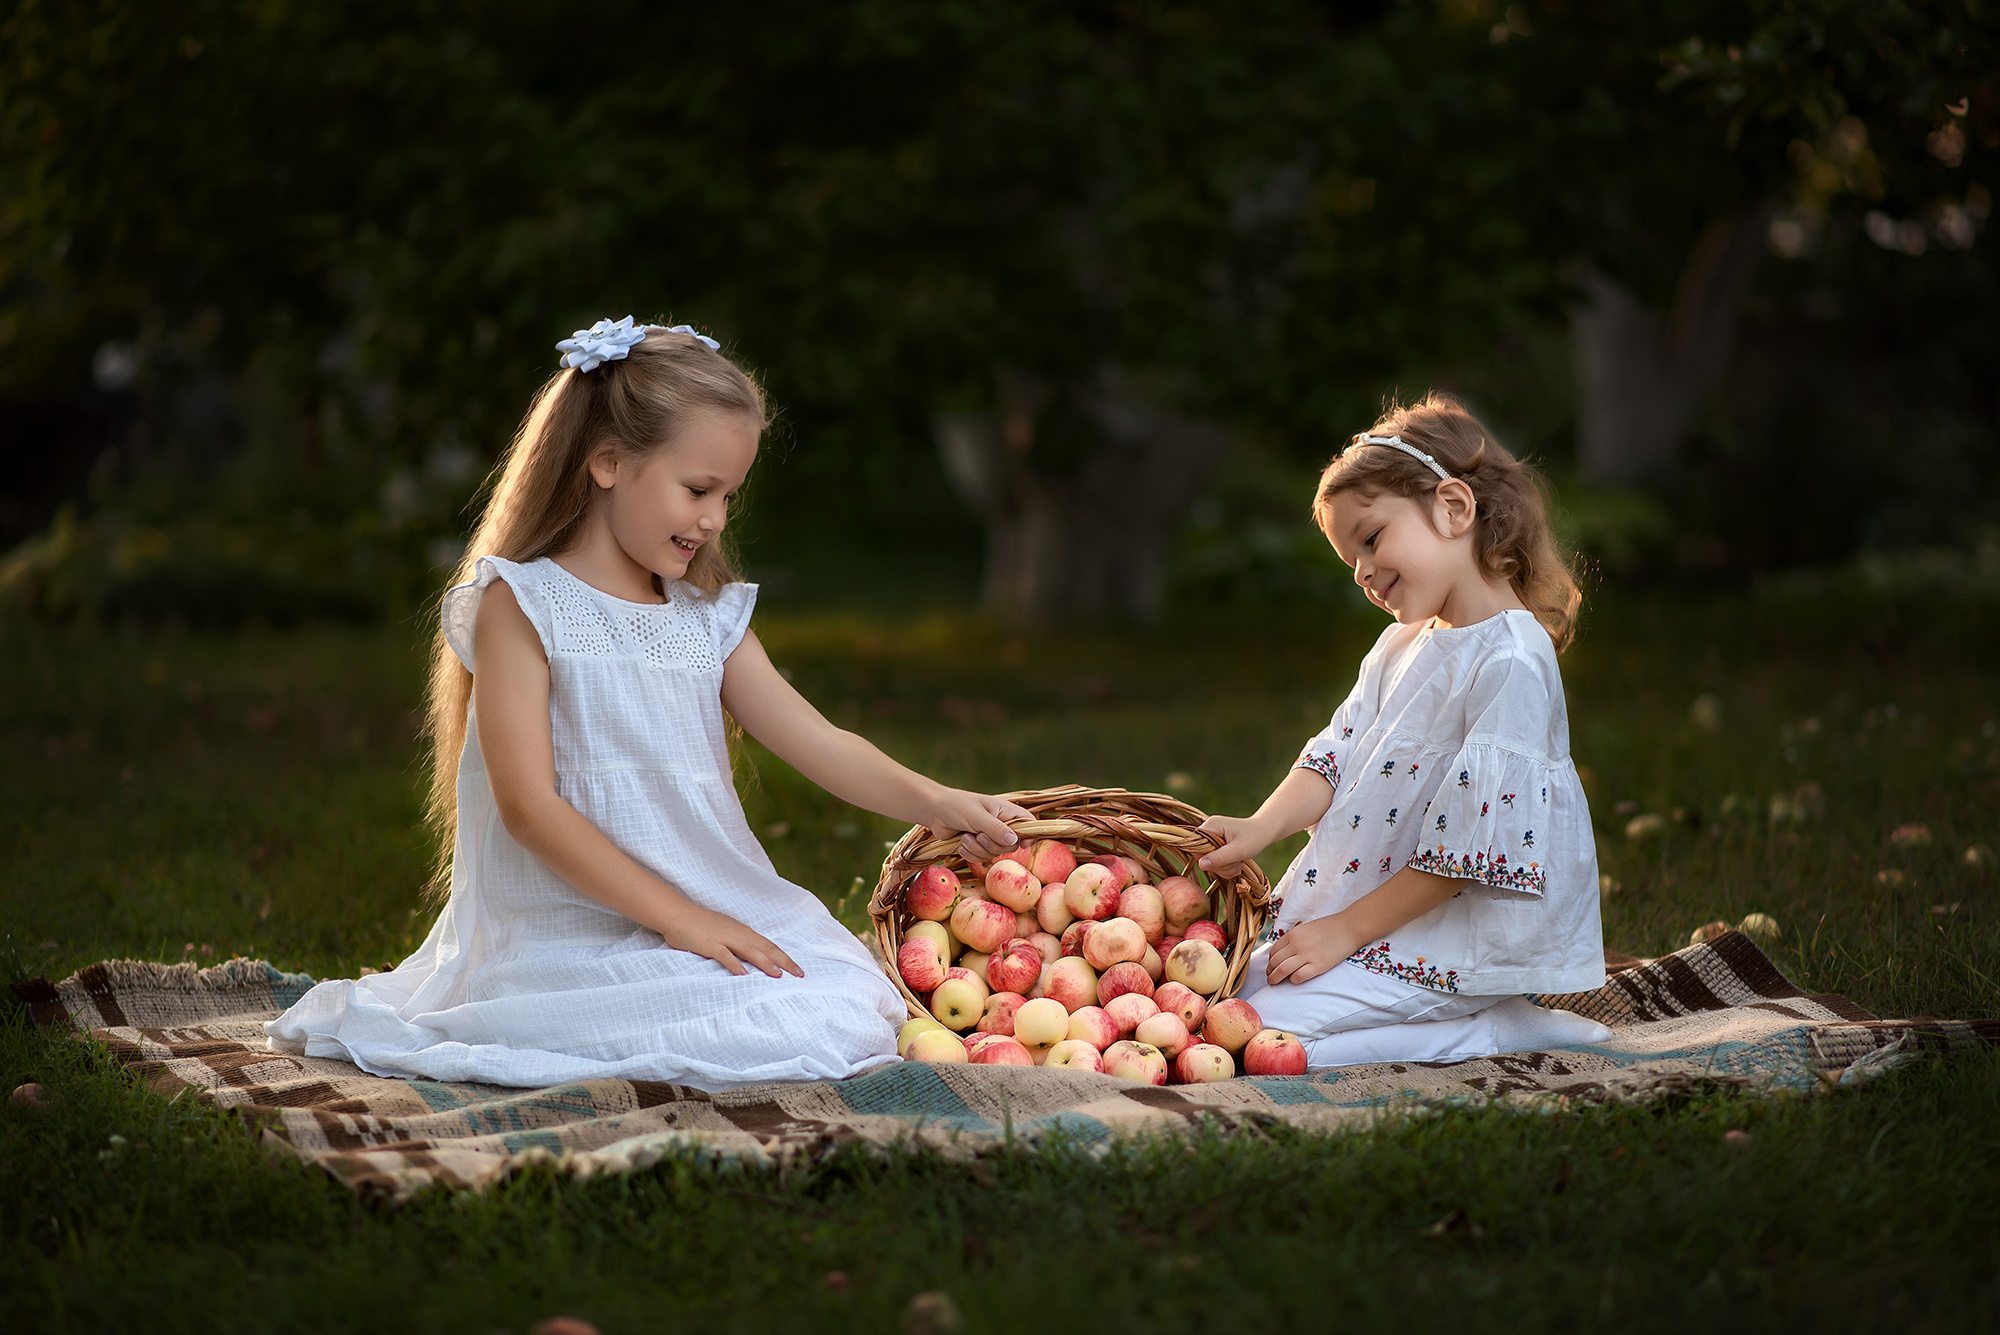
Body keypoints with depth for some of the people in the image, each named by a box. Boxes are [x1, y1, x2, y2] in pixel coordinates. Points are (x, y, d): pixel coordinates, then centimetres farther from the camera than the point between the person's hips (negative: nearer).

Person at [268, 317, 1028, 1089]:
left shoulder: (708, 616, 15)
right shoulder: (520, 606, -5)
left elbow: (819, 743, 8)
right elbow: (529, 807, -13)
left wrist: (932, 802, -12)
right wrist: (681, 918, -18)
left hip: (723, 916, 7)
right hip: (574, 931, -6)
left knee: (848, 1010, -15)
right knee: (779, 1031, -26)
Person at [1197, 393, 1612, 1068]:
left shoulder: (1510, 663, -19)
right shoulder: (1400, 646, 11)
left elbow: (1464, 846, -21)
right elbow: (1338, 758, 8)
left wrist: (1346, 931, -17)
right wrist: (1260, 829, -12)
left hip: (1449, 948, -10)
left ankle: (1498, 1029, -9)